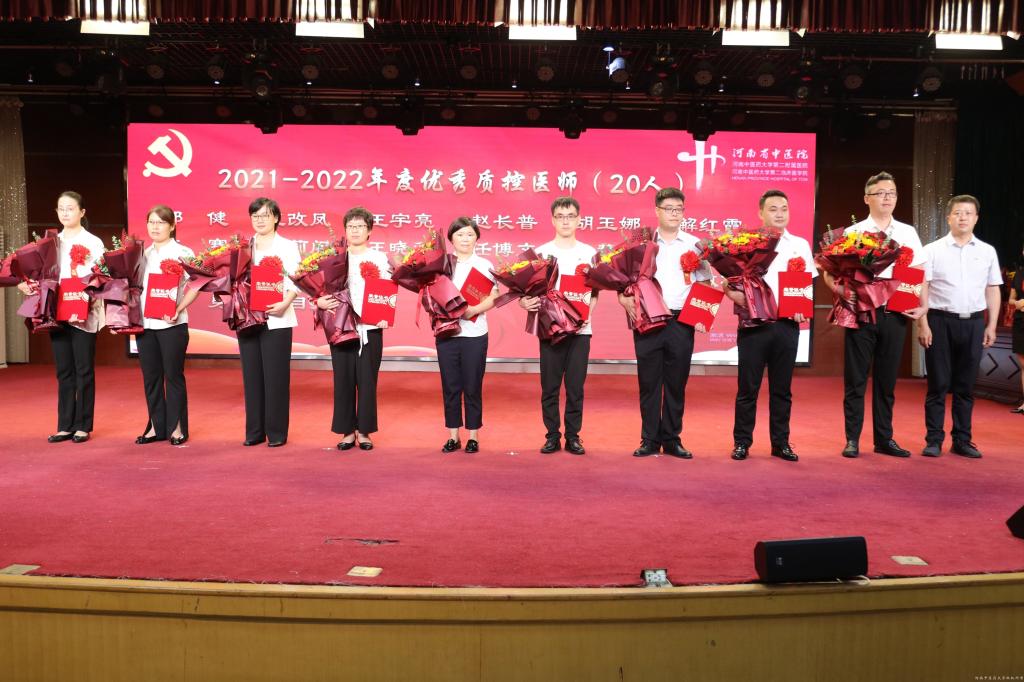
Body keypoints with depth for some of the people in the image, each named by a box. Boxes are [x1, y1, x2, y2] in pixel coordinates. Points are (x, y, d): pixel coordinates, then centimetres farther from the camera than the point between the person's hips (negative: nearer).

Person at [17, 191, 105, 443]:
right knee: (64, 372, 8)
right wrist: (29, 285, -7)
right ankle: (65, 425, 13)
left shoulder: (93, 242, 0)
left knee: (84, 372, 2)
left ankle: (83, 426, 9)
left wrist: (89, 297, -23)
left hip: (84, 315, -4)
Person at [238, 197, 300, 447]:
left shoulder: (287, 246, 4)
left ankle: (277, 432, 6)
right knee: (251, 376, 7)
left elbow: (294, 282, -7)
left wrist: (284, 304, -24)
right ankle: (254, 431, 15)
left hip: (276, 319, -3)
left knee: (275, 377, -2)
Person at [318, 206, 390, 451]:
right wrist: (320, 301, -16)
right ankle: (347, 431, 13)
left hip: (370, 329, -1)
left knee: (367, 381, 2)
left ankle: (364, 431, 13)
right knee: (343, 380, 4)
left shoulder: (379, 258, 5)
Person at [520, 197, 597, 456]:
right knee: (549, 385, 3)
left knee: (575, 386, 4)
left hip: (580, 329, 1)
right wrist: (524, 301, -19)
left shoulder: (590, 253, 7)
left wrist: (587, 312, -12)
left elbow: (595, 291, 6)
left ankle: (573, 436, 14)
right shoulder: (541, 253, 4)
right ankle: (552, 436, 14)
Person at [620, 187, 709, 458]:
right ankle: (650, 440, 13)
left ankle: (672, 439, 16)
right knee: (648, 382, 3)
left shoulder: (694, 244, 8)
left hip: (681, 322, 1)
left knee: (676, 383, 6)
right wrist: (624, 298, -11)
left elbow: (705, 284, 9)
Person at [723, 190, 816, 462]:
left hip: (787, 324, 2)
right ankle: (742, 442, 11)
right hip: (753, 323, -2)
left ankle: (780, 442, 17)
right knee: (747, 386, 1)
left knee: (782, 387, 8)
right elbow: (729, 282, 1)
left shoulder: (800, 245, 12)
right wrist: (737, 296, -19)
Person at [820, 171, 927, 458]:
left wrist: (923, 305, -3)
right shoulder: (852, 233, 3)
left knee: (887, 379, 9)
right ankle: (852, 439, 9)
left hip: (896, 314, 3)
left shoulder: (908, 233, 11)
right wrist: (842, 291, -18)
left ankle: (884, 438, 18)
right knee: (856, 378, 1)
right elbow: (829, 272, 0)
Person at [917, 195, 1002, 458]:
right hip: (940, 321, -3)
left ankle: (962, 440, 16)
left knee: (965, 386, 8)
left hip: (973, 323, 3)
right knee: (938, 384, 1)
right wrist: (923, 324, -8)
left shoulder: (987, 251, 9)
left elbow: (993, 290, 11)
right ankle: (933, 440, 8)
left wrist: (991, 326, 6)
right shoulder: (933, 250, 0)